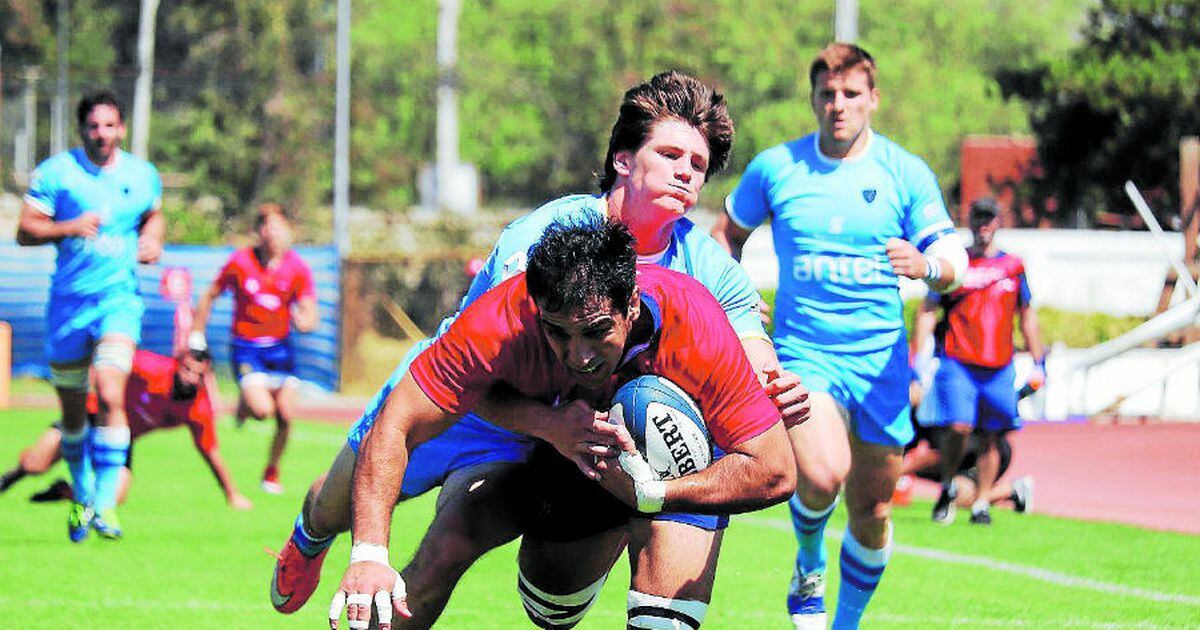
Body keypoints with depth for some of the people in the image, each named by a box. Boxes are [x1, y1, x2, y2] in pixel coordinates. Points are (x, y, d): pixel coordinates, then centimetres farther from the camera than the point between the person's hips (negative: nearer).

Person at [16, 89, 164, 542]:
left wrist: (152, 240, 5)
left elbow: (153, 214, 27)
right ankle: (82, 496, 30)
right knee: (72, 409, 10)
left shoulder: (142, 176, 6)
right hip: (68, 301, 0)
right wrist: (69, 227, -23)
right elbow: (25, 231, -7)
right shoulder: (56, 172, -2)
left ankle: (106, 504, -20)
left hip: (120, 299, 0)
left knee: (111, 397, -20)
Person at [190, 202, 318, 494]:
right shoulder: (240, 262, -9)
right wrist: (196, 336, 4)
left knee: (285, 416, -3)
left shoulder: (297, 268, -4)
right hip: (246, 347, -3)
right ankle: (243, 404, 16)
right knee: (262, 409, -22)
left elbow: (309, 315, -4)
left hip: (280, 348, 3)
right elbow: (209, 297, 4)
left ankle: (272, 470, 21)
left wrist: (303, 319, -28)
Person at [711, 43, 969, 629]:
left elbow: (953, 265, -6)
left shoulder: (907, 174, -1)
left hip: (880, 361, 2)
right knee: (823, 475, -27)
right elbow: (728, 232, 18)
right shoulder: (773, 167, 1)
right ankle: (809, 569, 6)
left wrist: (926, 266, -28)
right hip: (803, 354, -1)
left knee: (871, 512, 6)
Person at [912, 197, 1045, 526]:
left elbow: (1027, 315, 20)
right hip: (958, 363, -3)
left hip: (999, 368, 3)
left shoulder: (1013, 265, 12)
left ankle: (981, 504, 12)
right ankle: (947, 489, 8)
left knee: (990, 437, 3)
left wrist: (1038, 363, 16)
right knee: (958, 427, -16)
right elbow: (927, 311, 4)